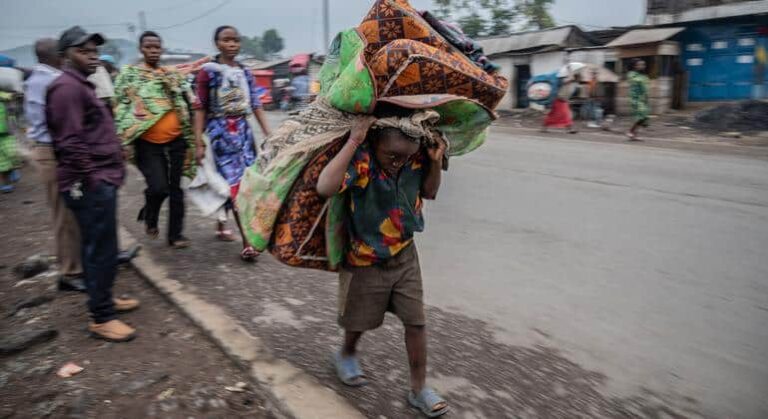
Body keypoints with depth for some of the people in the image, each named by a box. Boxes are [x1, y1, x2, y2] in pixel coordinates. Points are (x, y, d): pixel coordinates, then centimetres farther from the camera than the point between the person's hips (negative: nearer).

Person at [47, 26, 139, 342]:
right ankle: (101, 318, 3)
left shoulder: (80, 85, 20)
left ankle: (103, 300, 31)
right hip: (91, 184, -11)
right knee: (101, 250, -5)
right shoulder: (67, 87, -14)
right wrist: (90, 180, -19)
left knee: (99, 247, 18)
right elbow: (71, 143, -22)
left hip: (100, 180, 11)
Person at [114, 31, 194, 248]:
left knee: (175, 188, 5)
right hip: (147, 143, -3)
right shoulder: (128, 74, 3)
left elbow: (186, 106, 14)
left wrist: (190, 139, 9)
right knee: (159, 187, -13)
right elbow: (121, 109, -2)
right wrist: (124, 141, -11)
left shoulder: (173, 75, 12)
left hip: (176, 140, 3)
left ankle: (175, 234, 17)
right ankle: (150, 216, 20)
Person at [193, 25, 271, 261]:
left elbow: (256, 106, 10)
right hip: (220, 132, -5)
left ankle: (221, 224, 31)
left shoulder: (245, 73, 10)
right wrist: (199, 143, -10)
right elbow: (200, 109, -5)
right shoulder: (208, 72, -3)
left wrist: (269, 135, 3)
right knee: (236, 184, -11)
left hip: (244, 130, 6)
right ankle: (247, 244, -11)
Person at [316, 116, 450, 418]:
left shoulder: (415, 159, -12)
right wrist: (353, 142, -45)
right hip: (365, 261, -3)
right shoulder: (361, 159, -29)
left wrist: (436, 161, -13)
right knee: (360, 320, 18)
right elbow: (325, 188, -46)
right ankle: (346, 354, 53)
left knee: (415, 321, 6)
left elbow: (429, 192, 5)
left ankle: (419, 388, 25)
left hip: (405, 255, 4)